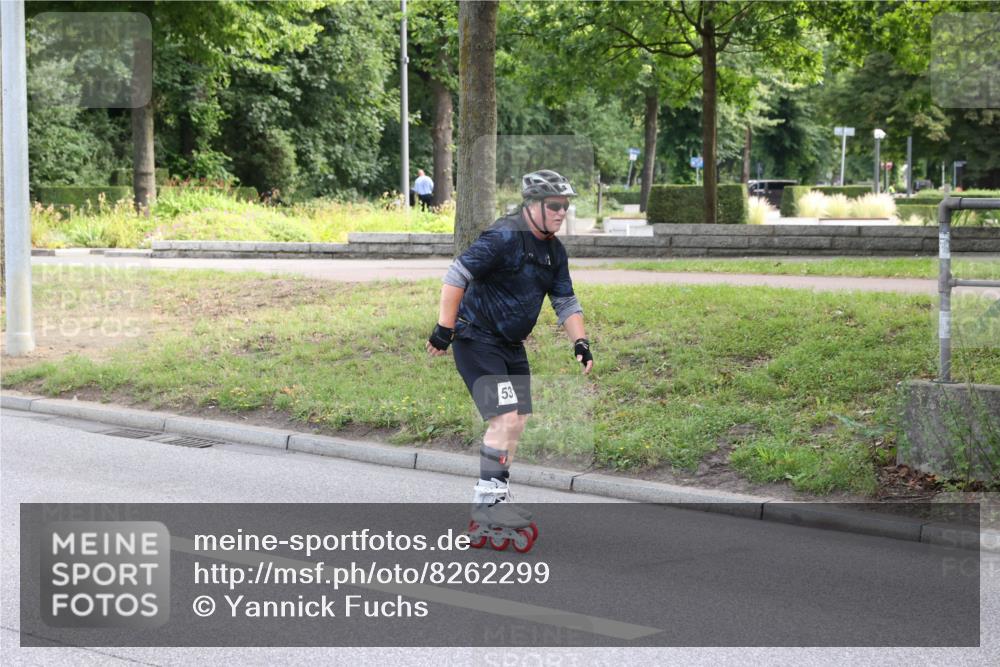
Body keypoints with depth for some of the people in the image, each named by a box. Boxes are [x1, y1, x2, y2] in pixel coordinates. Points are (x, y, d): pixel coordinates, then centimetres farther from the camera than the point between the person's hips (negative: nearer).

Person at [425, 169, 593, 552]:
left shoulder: (554, 251, 7)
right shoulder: (506, 237, -20)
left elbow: (565, 302, 13)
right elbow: (457, 276, -25)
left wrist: (580, 342, 0)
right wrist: (444, 329, -25)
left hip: (511, 345, 9)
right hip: (477, 340, -9)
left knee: (518, 420, 12)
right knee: (505, 418, -16)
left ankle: (496, 497, 25)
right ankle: (487, 504, -9)